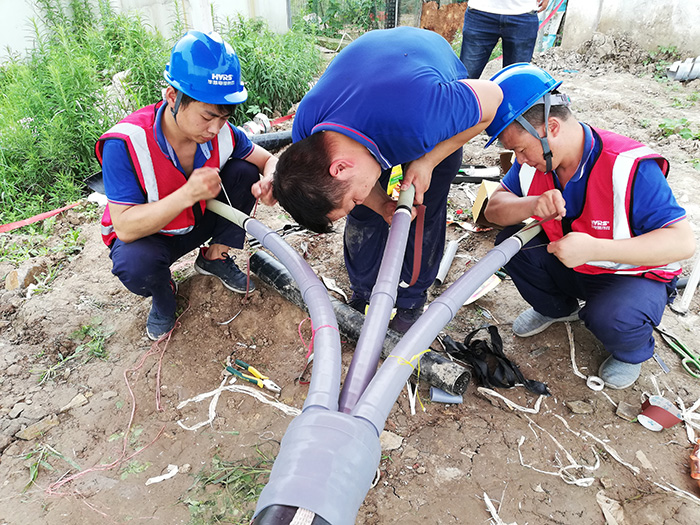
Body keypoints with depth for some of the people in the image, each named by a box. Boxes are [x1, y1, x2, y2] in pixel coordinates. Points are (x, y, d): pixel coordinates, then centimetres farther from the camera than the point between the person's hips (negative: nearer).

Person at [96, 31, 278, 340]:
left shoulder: (221, 132, -19)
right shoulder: (125, 143, -31)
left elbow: (268, 159, -5)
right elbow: (125, 227, -33)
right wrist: (187, 195, -47)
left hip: (198, 220, 4)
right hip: (143, 234, -4)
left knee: (246, 173, -16)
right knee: (136, 266, -38)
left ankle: (215, 259, 3)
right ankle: (163, 295, 2)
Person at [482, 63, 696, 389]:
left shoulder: (628, 167, -31)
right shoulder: (535, 158, -13)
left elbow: (683, 241, -32)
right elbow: (494, 208, -12)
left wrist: (592, 249, -43)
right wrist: (532, 205, -36)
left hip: (634, 275, -5)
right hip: (568, 265, 5)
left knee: (610, 318, -34)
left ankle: (633, 352, 7)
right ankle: (557, 308, 15)